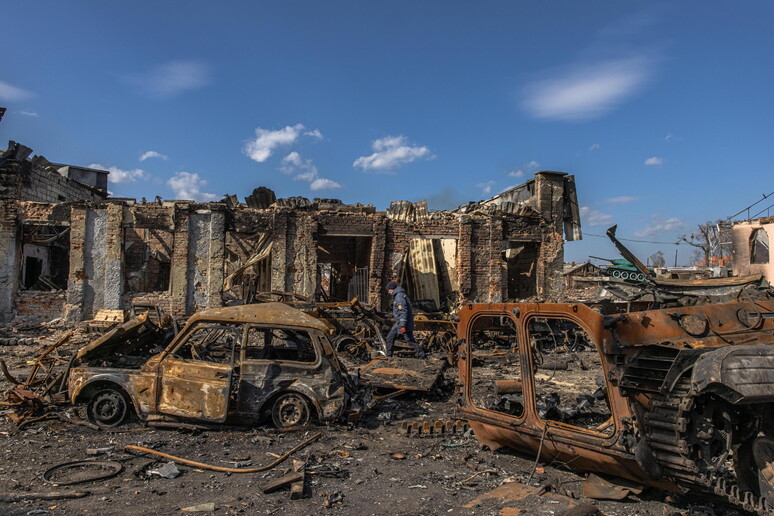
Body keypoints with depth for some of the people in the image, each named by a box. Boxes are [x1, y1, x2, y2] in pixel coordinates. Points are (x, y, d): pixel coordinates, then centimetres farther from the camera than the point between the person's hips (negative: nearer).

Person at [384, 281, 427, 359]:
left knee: (410, 341, -7)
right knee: (390, 337, 13)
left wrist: (402, 325, -28)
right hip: (398, 322, 10)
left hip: (404, 323, -10)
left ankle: (423, 357, -2)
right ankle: (389, 356, 21)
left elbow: (403, 311, -25)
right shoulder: (397, 295, 15)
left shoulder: (399, 296, -17)